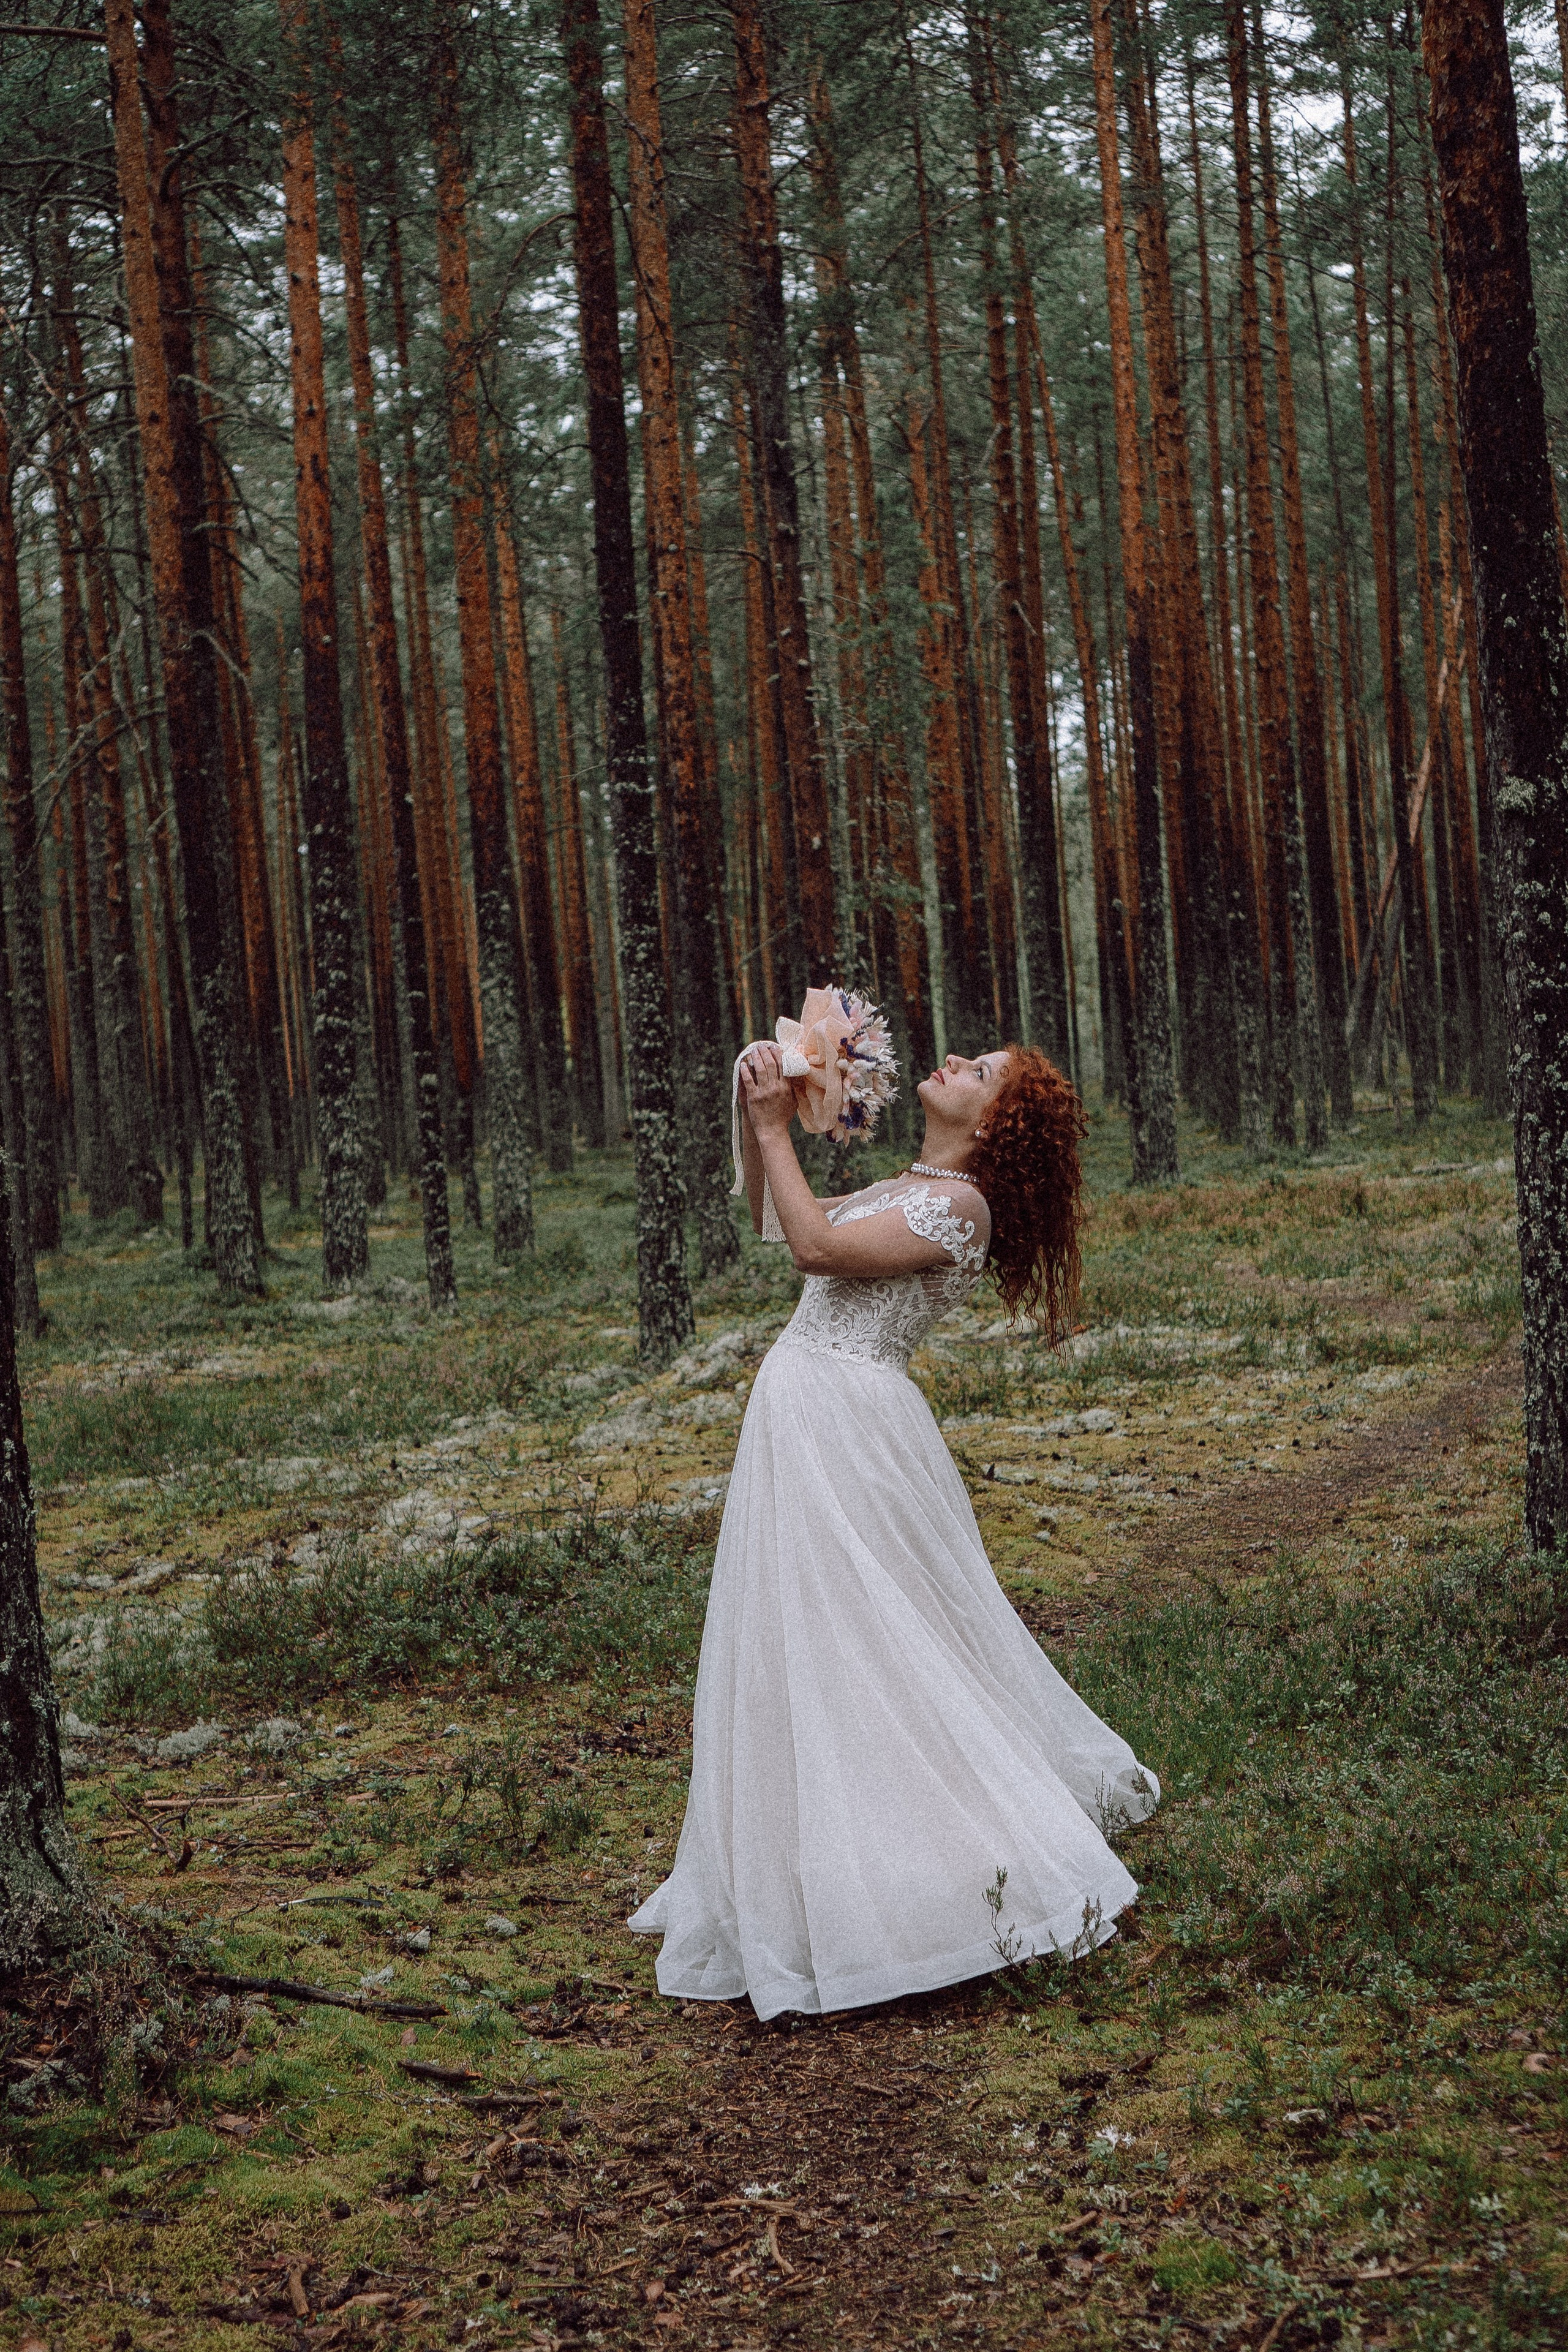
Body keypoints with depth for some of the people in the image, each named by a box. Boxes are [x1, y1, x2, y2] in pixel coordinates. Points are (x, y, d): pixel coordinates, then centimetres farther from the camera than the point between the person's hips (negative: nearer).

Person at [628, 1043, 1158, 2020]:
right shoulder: (900, 1189, 15)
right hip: (803, 1415, 10)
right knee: (825, 1644, 16)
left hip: (845, 1422, -10)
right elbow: (773, 1220, 24)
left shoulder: (960, 1204, -13)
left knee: (851, 1643, -7)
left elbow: (816, 1247, -21)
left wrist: (775, 1128, -14)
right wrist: (757, 1119, 12)